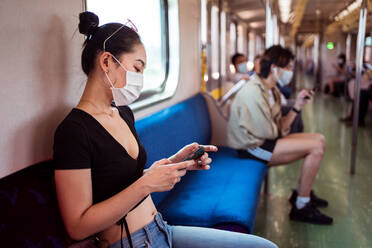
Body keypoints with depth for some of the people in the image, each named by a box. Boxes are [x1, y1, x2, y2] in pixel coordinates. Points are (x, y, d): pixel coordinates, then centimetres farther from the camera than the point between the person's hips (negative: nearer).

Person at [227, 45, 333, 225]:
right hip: (251, 148, -10)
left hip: (264, 141, 10)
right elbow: (268, 132, -21)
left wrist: (297, 105, -2)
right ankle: (301, 207, -6)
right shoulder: (253, 91, -20)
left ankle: (302, 192, 18)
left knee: (319, 139, 8)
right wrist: (281, 129, 0)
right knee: (316, 148, -16)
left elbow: (280, 128, 6)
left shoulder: (272, 91, 11)